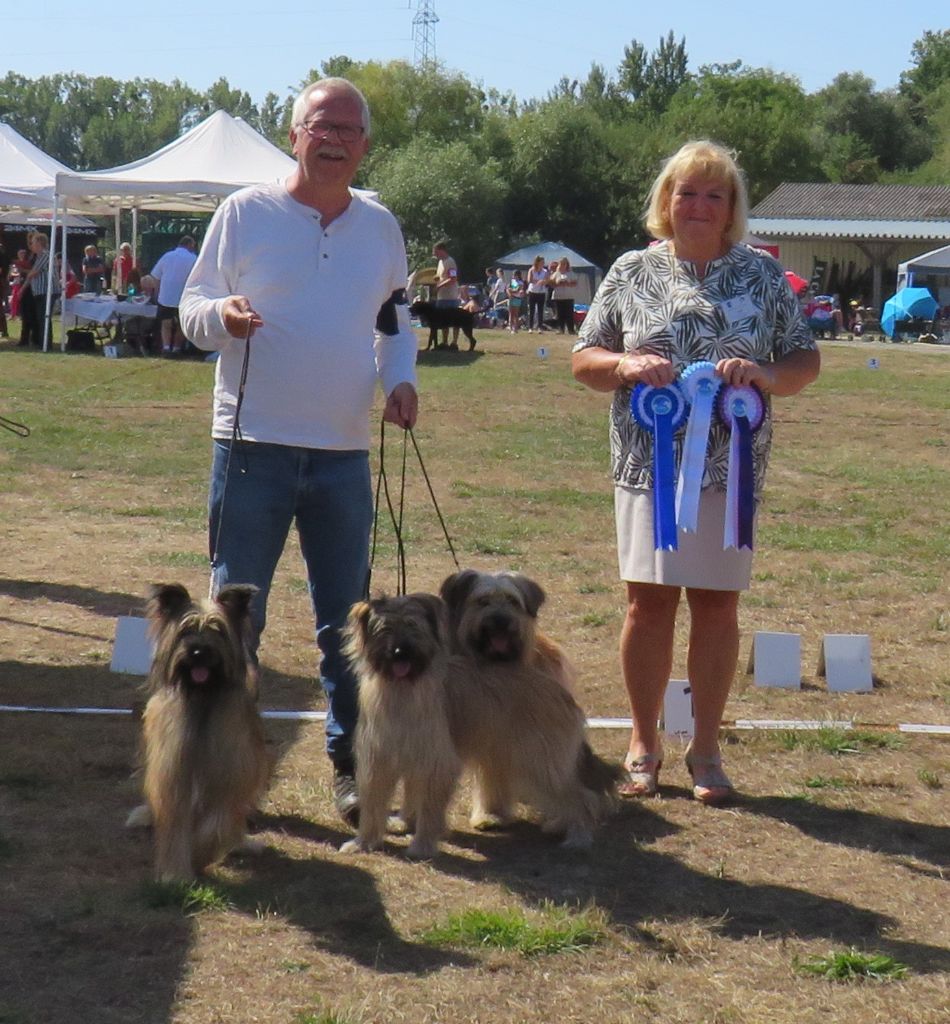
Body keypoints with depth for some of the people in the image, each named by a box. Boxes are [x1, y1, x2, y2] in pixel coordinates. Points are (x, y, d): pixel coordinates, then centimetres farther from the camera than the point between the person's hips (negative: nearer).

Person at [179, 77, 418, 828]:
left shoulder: (382, 227, 9)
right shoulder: (246, 212, -1)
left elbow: (396, 321, 19)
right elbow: (192, 309, 1)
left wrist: (401, 379, 0)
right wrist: (222, 315, -22)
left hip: (344, 455, 3)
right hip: (254, 448, -3)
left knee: (347, 621, 10)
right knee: (235, 615, 2)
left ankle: (351, 764, 20)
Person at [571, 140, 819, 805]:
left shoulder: (762, 275, 7)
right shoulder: (633, 272, 7)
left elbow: (806, 361, 8)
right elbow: (584, 359, 7)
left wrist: (766, 374, -14)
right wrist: (625, 365, -14)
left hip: (731, 468, 0)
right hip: (649, 465, 0)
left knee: (717, 602, 4)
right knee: (650, 600, 0)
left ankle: (706, 749, 17)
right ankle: (644, 744, 15)